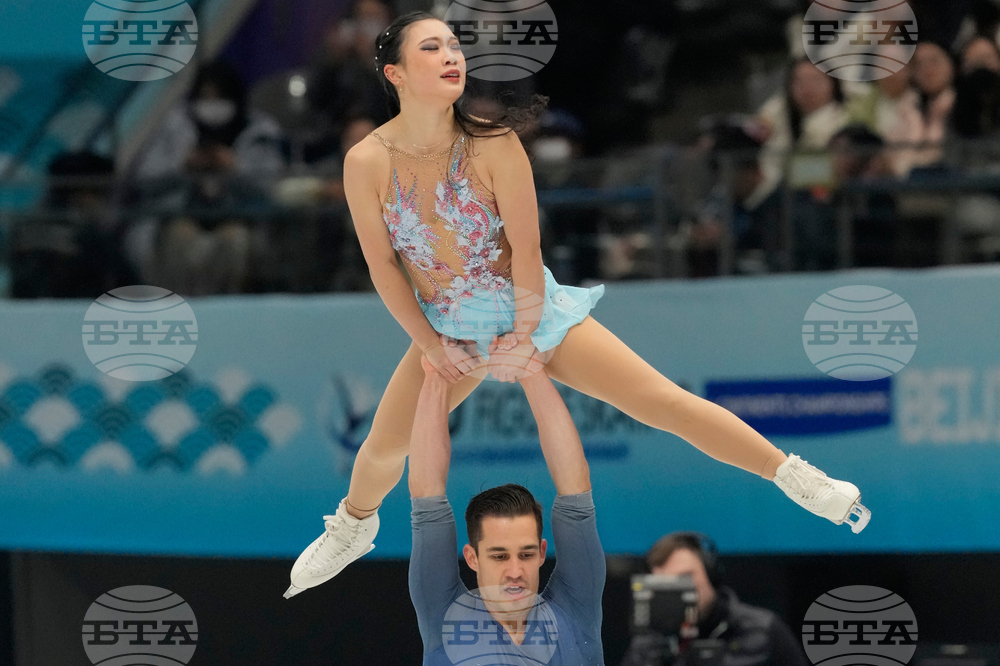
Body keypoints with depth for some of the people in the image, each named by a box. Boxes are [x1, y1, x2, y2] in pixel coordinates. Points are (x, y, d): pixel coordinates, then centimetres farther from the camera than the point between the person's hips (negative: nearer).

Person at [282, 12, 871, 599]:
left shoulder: (491, 145, -23)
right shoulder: (368, 163, -18)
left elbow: (526, 248, -16)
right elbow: (383, 265, -7)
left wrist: (524, 337, -11)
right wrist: (430, 346, -4)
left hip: (530, 309, -2)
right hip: (446, 328, 2)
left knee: (664, 402, -8)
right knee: (383, 450, 10)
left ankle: (800, 481, -2)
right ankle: (352, 528, 46)